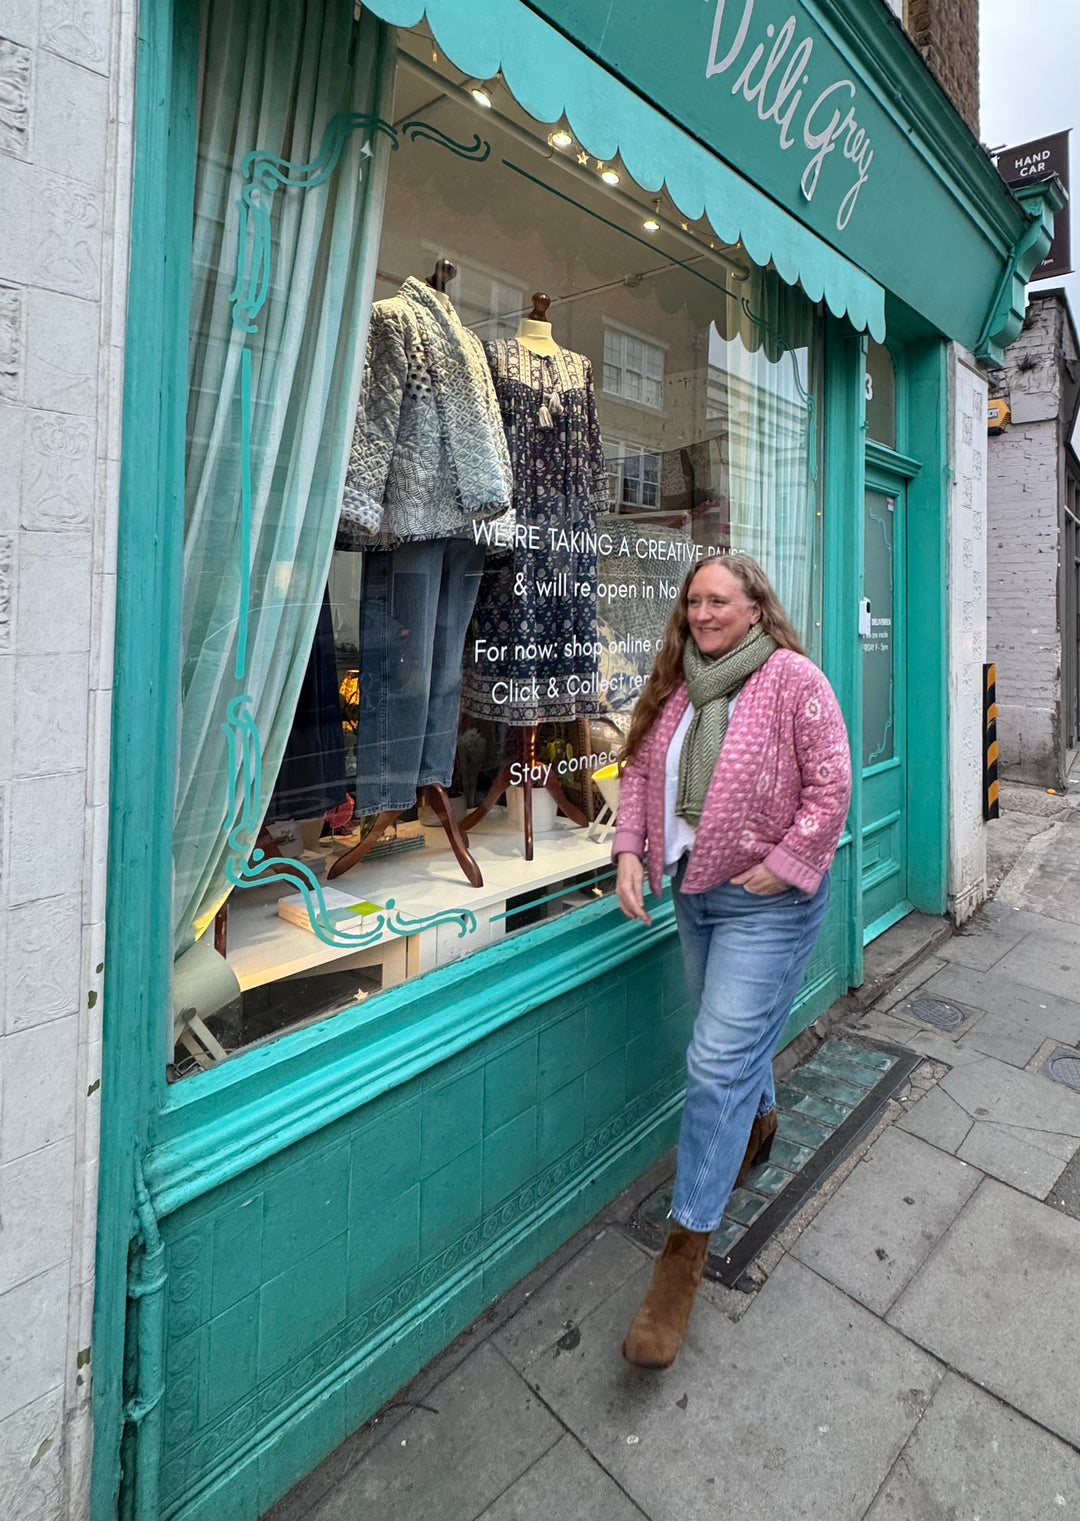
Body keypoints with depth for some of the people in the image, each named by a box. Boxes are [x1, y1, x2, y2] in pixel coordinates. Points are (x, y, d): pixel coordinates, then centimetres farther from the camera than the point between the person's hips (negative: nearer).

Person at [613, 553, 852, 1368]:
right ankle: (761, 1122, 57)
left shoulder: (794, 679, -14)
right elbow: (639, 769, 7)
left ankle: (685, 1252, 9)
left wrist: (785, 865, -18)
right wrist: (630, 849, -4)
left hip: (766, 901, -6)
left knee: (719, 1063, -6)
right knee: (737, 1037, 25)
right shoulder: (675, 686, 5)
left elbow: (830, 785, -16)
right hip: (693, 890, 7)